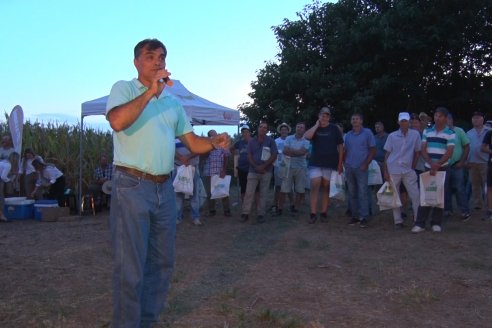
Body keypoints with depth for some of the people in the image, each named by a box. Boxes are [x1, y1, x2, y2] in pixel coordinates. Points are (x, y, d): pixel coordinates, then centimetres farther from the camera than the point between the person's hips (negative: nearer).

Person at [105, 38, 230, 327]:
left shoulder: (173, 102, 18)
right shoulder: (124, 88, 0)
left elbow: (192, 142, 14)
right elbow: (117, 121, -21)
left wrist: (215, 142, -6)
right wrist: (150, 91, -21)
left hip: (165, 189, 7)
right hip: (132, 187, -6)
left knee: (162, 263, 14)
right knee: (131, 267, -4)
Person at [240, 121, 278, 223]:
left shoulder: (271, 141, 1)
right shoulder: (252, 141, 8)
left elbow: (274, 156, -5)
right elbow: (249, 156, 4)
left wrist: (263, 167, -12)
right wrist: (256, 167, -10)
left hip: (266, 171, -1)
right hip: (253, 171, 1)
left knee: (263, 194, 2)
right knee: (249, 192, -3)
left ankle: (260, 214, 8)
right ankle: (245, 213, 0)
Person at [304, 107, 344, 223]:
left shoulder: (334, 128, 4)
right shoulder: (314, 128, 9)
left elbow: (340, 146, 3)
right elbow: (307, 136, -13)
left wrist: (340, 163, -3)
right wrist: (317, 125, -7)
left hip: (330, 164, -1)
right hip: (315, 163, 1)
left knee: (326, 189, 5)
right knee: (314, 188, -8)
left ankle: (324, 213, 11)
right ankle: (313, 214, -7)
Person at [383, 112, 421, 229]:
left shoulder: (415, 134, 0)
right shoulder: (392, 136, 1)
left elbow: (417, 152, 8)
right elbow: (387, 154, 4)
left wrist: (413, 167, 4)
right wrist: (385, 171, -1)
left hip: (408, 170, 0)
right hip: (393, 170, 0)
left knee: (415, 195, -4)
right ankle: (398, 221, 14)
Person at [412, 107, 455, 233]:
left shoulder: (450, 133, -3)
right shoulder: (427, 131, 6)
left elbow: (449, 153, -9)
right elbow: (423, 150, 2)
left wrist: (437, 166, -17)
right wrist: (431, 164, -12)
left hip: (442, 168, -2)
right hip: (428, 168, 2)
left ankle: (436, 223, 12)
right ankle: (420, 223, 3)